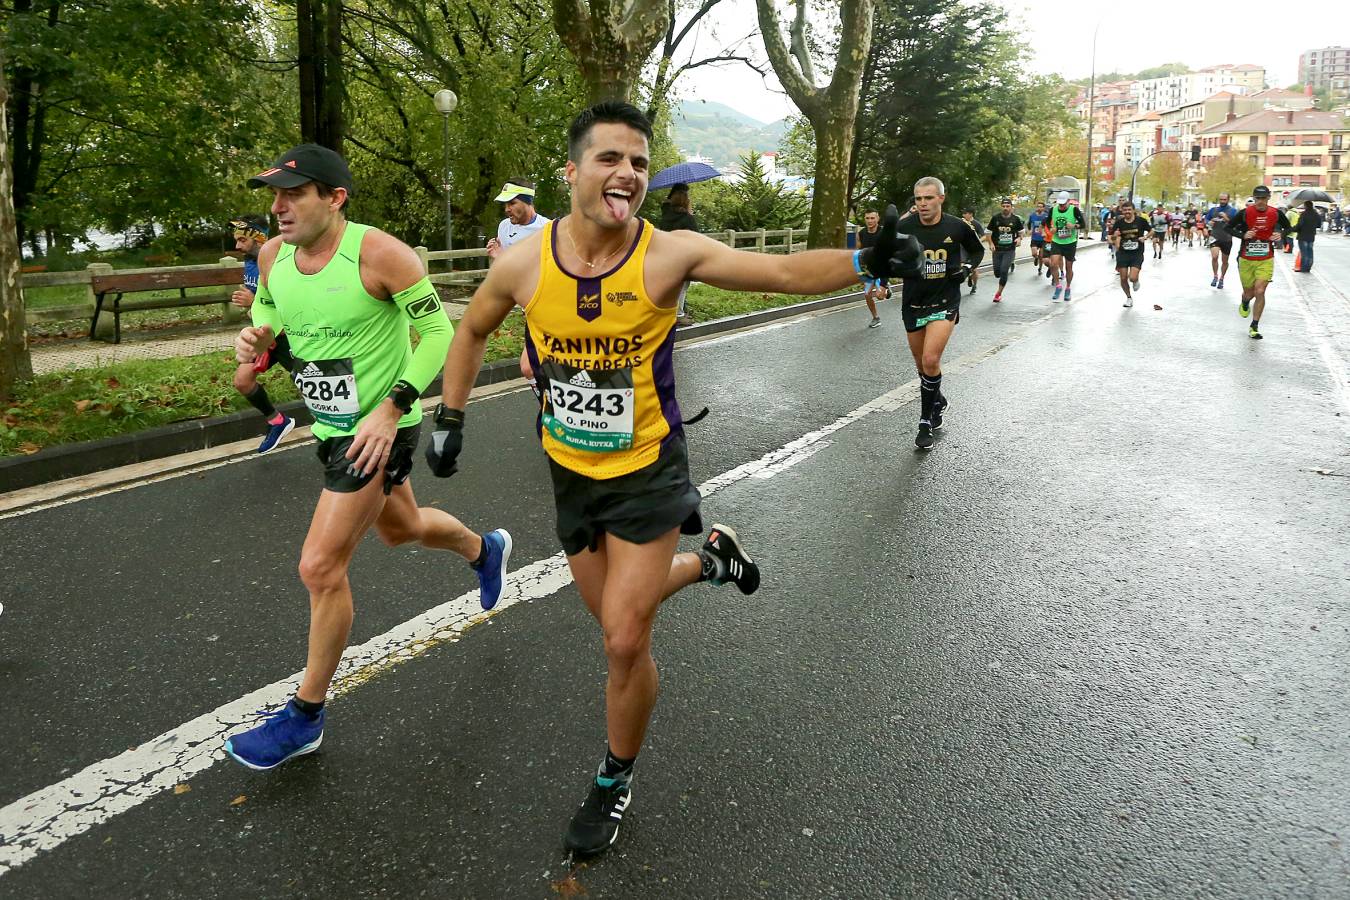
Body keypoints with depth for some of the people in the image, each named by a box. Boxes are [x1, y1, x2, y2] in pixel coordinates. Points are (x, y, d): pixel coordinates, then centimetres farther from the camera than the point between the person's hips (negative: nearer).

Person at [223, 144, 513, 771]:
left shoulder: (380, 253, -22)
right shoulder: (273, 256, -2)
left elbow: (438, 332, -17)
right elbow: (266, 318, 14)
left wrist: (391, 408, -25)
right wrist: (254, 340, -11)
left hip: (379, 430, -8)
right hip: (331, 426, 8)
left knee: (321, 568, -8)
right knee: (401, 529, 27)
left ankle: (305, 716, 11)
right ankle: (486, 550, 59)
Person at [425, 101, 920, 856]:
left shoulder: (671, 254, -18)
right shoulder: (524, 264, -11)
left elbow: (784, 272, -20)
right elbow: (473, 331, 7)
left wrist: (867, 263, -36)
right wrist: (450, 417, 4)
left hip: (647, 470, -3)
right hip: (572, 473, 4)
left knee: (625, 642, -4)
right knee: (615, 617, 19)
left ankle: (616, 782, 23)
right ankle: (708, 557, 48)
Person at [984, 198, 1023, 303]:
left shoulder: (1016, 218, -2)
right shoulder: (995, 218, -3)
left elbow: (1021, 231, 12)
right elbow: (988, 232, 4)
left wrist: (1019, 238, -8)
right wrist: (991, 243, -9)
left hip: (1010, 250, -2)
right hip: (997, 249, 2)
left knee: (1004, 271, -12)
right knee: (997, 273, 5)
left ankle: (999, 293, 3)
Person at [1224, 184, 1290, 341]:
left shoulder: (1276, 213, -3)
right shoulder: (1245, 213, -9)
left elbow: (1287, 227, 14)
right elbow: (1228, 228, 0)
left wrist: (1280, 235, -8)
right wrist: (1243, 235, -16)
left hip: (1266, 260, 0)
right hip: (1246, 259, 0)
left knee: (1260, 292, -12)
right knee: (1249, 293, 10)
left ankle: (1254, 327, 1)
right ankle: (1245, 303, 50)